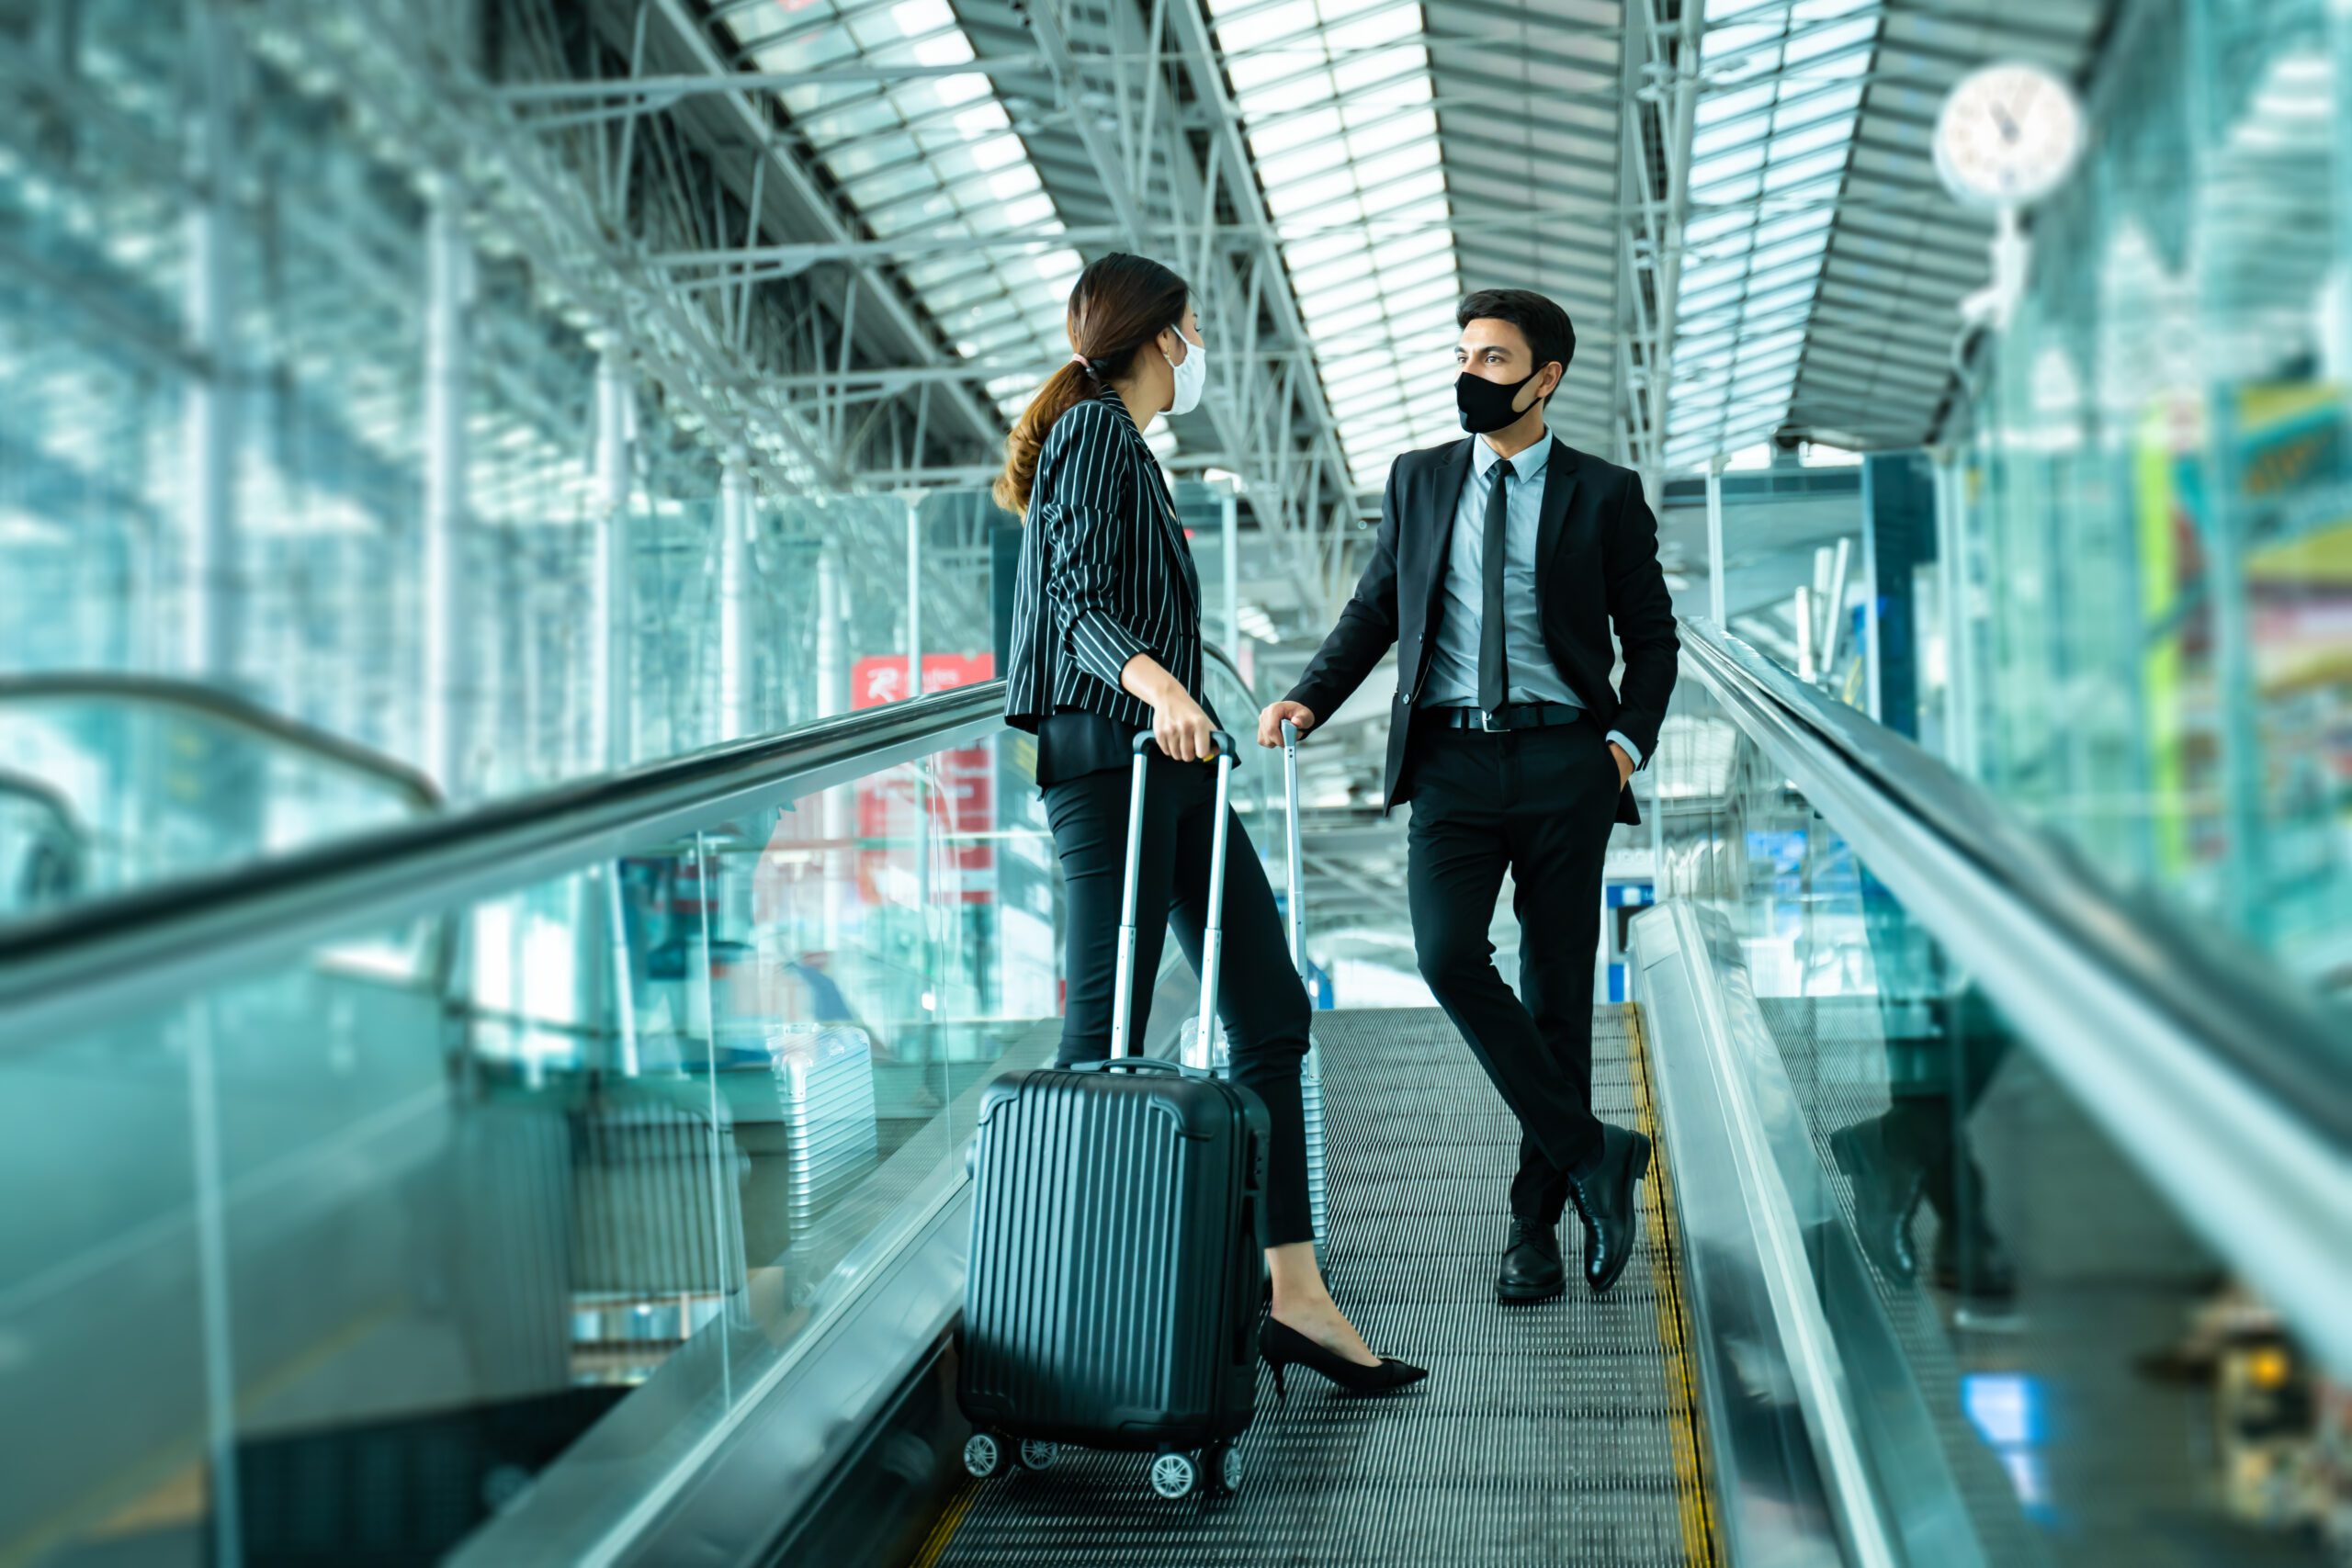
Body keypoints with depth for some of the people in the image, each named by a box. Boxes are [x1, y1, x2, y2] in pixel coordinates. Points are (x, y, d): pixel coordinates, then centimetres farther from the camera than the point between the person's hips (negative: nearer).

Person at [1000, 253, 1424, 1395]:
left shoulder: (1125, 443, 23)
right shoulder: (1093, 428, -6)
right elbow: (1080, 597, -18)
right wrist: (1153, 680, -35)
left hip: (1170, 766, 10)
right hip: (1108, 756, -10)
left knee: (1269, 1011, 4)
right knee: (1106, 1038, -7)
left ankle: (1294, 1296, 4)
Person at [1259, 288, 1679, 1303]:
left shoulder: (1604, 495, 4)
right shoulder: (1418, 481, 12)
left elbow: (1651, 634, 9)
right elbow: (1376, 607, 15)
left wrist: (1628, 740, -5)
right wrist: (1310, 698, 0)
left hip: (1562, 762, -1)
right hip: (1451, 760, 2)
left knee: (1555, 986, 2)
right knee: (1448, 956, -18)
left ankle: (1534, 1226, 13)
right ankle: (1590, 1153, -4)